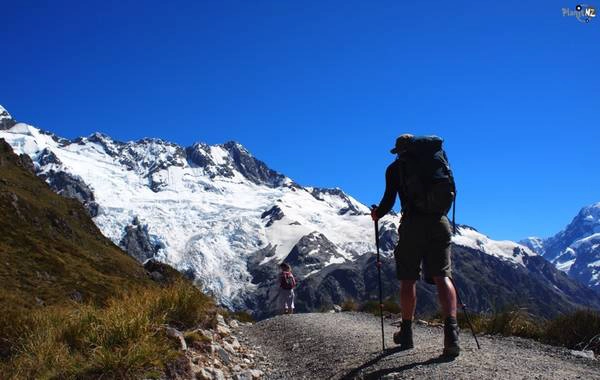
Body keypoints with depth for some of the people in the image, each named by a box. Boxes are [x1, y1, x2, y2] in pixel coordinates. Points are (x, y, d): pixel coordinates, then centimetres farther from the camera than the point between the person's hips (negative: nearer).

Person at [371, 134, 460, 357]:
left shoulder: (395, 168, 7)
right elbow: (452, 191, 18)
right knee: (442, 276, -2)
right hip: (440, 222, 2)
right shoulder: (439, 157, 16)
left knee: (408, 279, 8)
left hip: (413, 223, -2)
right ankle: (451, 332, -19)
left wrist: (377, 214, 20)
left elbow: (389, 200, 1)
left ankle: (406, 334, 15)